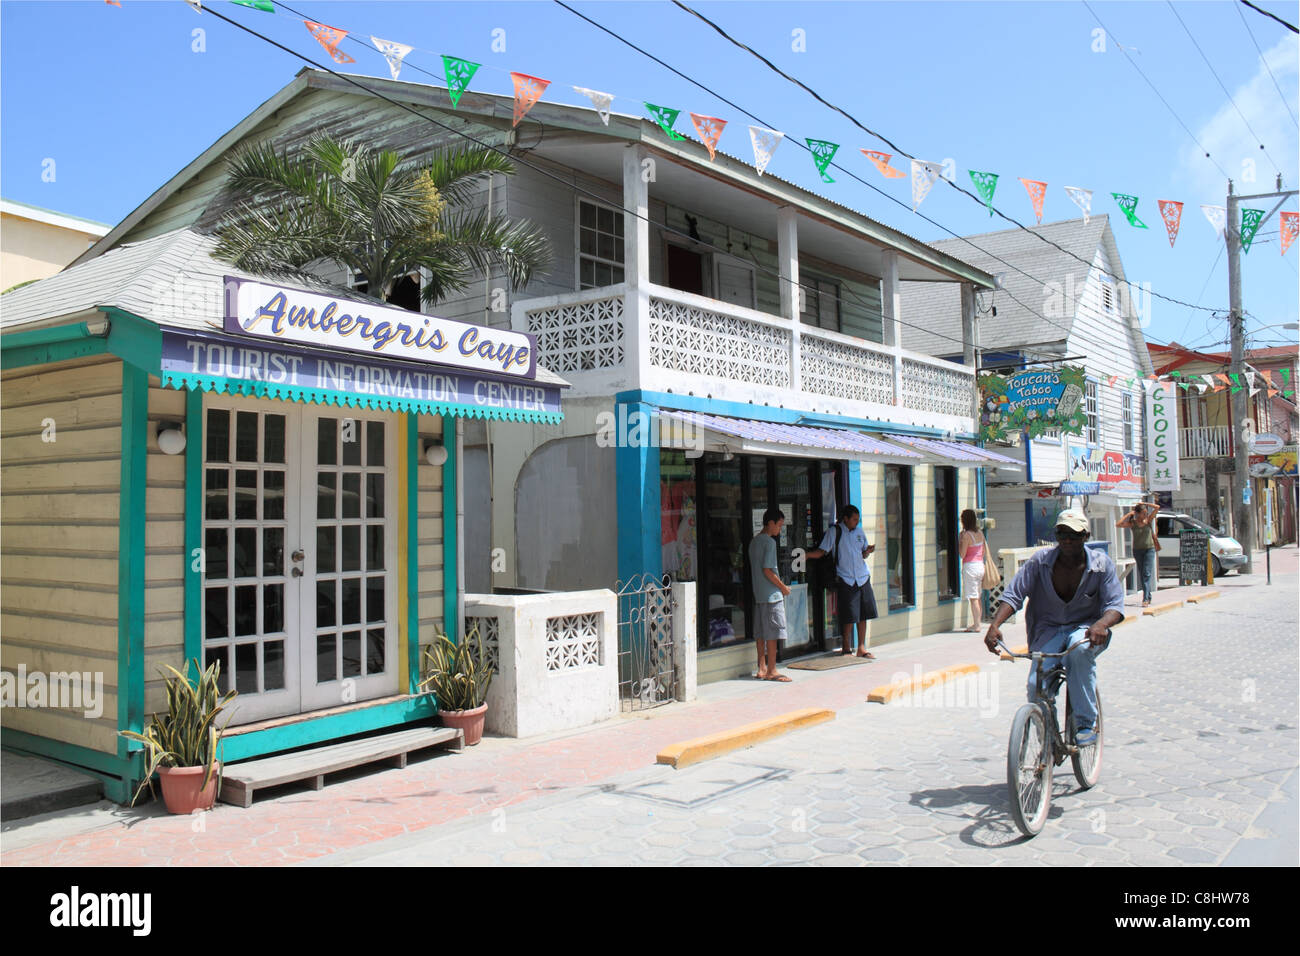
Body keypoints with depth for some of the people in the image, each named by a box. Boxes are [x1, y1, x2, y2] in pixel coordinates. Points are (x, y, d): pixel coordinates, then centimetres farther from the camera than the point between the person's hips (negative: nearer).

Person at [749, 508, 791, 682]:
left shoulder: (754, 541, 13)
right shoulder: (769, 542, -14)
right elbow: (767, 570, -19)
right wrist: (783, 587, -9)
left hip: (758, 594, 9)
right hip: (772, 595, -9)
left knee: (760, 633, 10)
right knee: (773, 632, -4)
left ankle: (762, 669, 15)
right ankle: (771, 671, -1)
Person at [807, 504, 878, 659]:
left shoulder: (860, 532, 11)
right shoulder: (834, 532, -2)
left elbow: (863, 555, 17)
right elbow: (821, 552, -4)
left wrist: (867, 551, -5)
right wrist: (805, 554, -20)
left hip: (863, 578, 5)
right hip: (845, 580, -5)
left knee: (863, 614, 5)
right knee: (849, 617, -6)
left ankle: (861, 648, 14)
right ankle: (846, 647, 11)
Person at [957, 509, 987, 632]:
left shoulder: (966, 535, -15)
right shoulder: (980, 534, 7)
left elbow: (962, 555, -13)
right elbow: (983, 552, 14)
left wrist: (960, 541, -5)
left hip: (970, 566, -8)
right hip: (980, 565, 8)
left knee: (973, 597, -4)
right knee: (978, 596, 15)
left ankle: (976, 625, -4)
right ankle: (978, 622, 20)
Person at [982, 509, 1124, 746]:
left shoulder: (1101, 563, -5)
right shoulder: (1040, 561, -6)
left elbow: (1115, 605, -12)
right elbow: (1013, 595, -11)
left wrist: (1101, 624, -37)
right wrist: (995, 625, -29)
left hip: (1085, 628, -1)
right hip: (1049, 630, 1)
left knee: (1079, 649, -38)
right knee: (1036, 686, -23)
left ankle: (1086, 724, -23)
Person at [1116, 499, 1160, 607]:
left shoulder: (1148, 520, 0)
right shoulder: (1132, 523, -2)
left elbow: (1157, 507, -8)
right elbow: (1118, 525, -16)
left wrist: (1144, 503, -5)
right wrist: (1128, 515, -10)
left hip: (1149, 549, -1)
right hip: (1137, 550, 1)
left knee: (1146, 573, -11)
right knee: (1142, 574, 7)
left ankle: (1146, 599, -16)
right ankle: (1148, 597, 19)